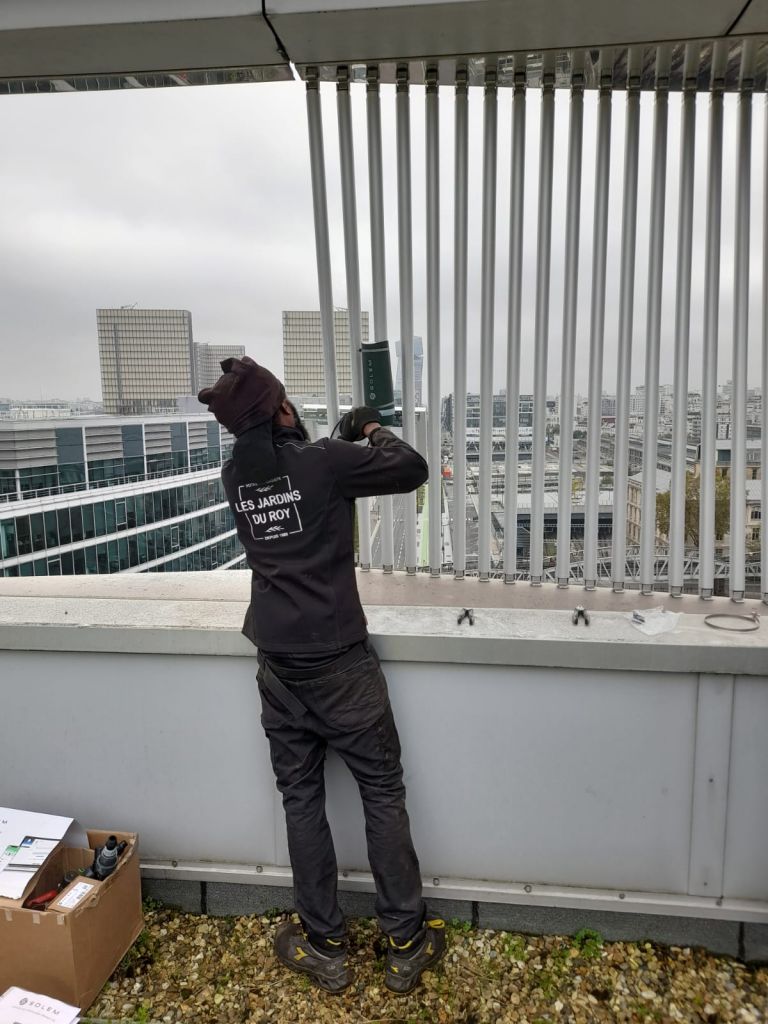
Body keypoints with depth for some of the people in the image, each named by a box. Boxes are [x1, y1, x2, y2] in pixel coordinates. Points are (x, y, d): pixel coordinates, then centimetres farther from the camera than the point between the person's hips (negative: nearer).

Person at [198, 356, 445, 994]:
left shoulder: (236, 475, 2)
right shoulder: (322, 461, -14)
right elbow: (413, 470, -5)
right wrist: (372, 429, 9)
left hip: (278, 665, 5)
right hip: (339, 660, -4)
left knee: (301, 799, 14)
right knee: (383, 792, 11)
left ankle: (325, 947, 28)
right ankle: (407, 943, 24)